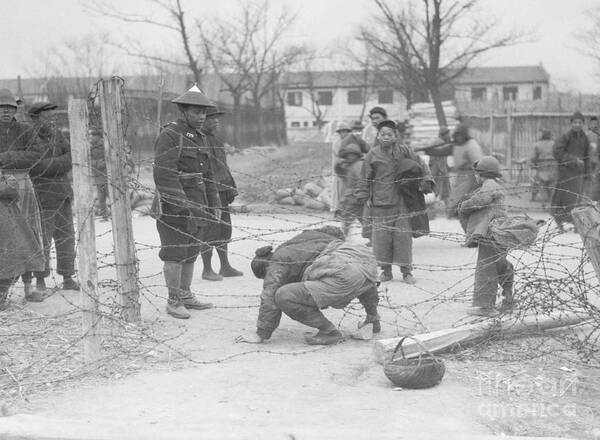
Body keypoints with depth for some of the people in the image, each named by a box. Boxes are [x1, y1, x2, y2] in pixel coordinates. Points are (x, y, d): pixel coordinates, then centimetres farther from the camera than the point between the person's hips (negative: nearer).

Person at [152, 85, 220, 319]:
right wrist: (183, 204, -24)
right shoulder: (169, 135, -12)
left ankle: (185, 295, 22)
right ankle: (173, 302, 5)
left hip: (196, 205, 8)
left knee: (190, 252, 12)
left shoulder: (200, 138, 14)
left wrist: (214, 204, 13)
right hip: (173, 207, -8)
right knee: (175, 254, -3)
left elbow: (207, 175, 19)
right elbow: (164, 174, -19)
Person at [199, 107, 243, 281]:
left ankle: (225, 267, 19)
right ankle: (207, 270, 4)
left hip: (222, 191, 8)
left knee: (225, 229, 11)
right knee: (210, 230, -5)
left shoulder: (217, 141, 17)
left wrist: (231, 186, 18)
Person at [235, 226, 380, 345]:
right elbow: (335, 231, 38)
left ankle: (329, 332, 0)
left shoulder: (277, 264, 9)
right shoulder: (303, 236, 30)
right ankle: (373, 316, 43)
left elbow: (269, 299, 2)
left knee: (284, 296, -7)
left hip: (344, 278, -9)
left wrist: (260, 335, 7)